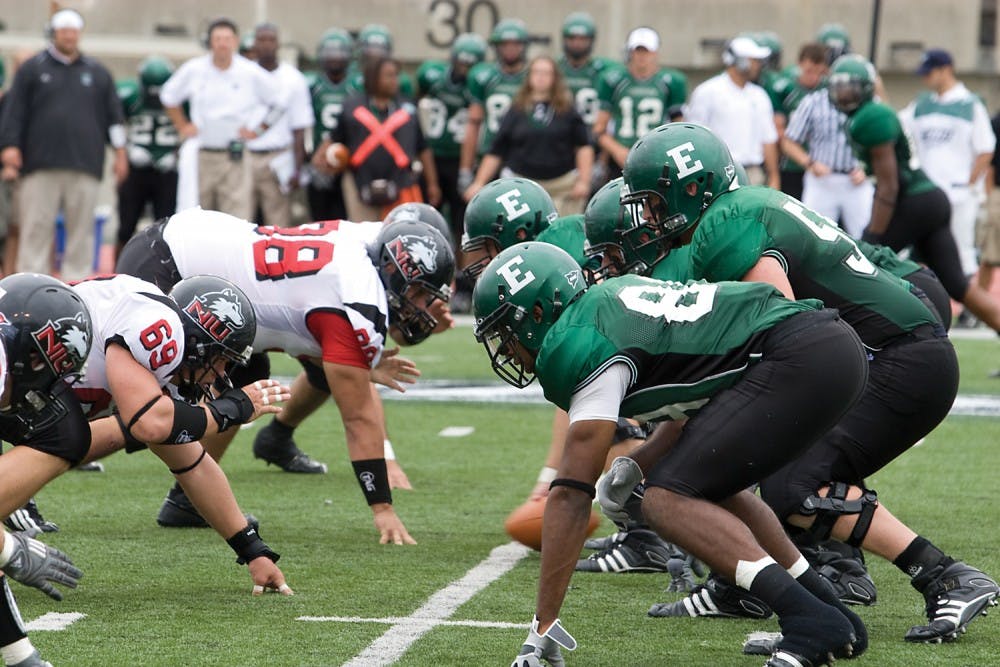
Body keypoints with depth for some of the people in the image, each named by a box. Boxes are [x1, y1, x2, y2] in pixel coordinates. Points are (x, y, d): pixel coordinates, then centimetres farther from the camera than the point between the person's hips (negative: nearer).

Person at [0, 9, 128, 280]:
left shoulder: (98, 73, 15)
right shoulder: (32, 69, 9)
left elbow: (114, 117, 16)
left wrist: (120, 153, 10)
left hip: (85, 166, 2)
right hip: (41, 164, -2)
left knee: (81, 227, 0)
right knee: (37, 227, -5)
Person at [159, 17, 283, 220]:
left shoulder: (252, 73, -1)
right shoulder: (193, 70, 3)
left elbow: (278, 103, 12)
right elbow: (168, 96, 19)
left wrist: (257, 130, 5)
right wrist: (182, 126, 13)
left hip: (235, 156, -2)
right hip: (201, 155, 2)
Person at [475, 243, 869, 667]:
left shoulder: (581, 345, -8)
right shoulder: (608, 298, 20)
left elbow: (570, 493, -8)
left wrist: (543, 625, -6)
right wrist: (638, 466, 18)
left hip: (801, 361, -10)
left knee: (667, 501, -10)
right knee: (708, 484, 26)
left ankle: (813, 623, -20)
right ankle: (834, 617, 26)